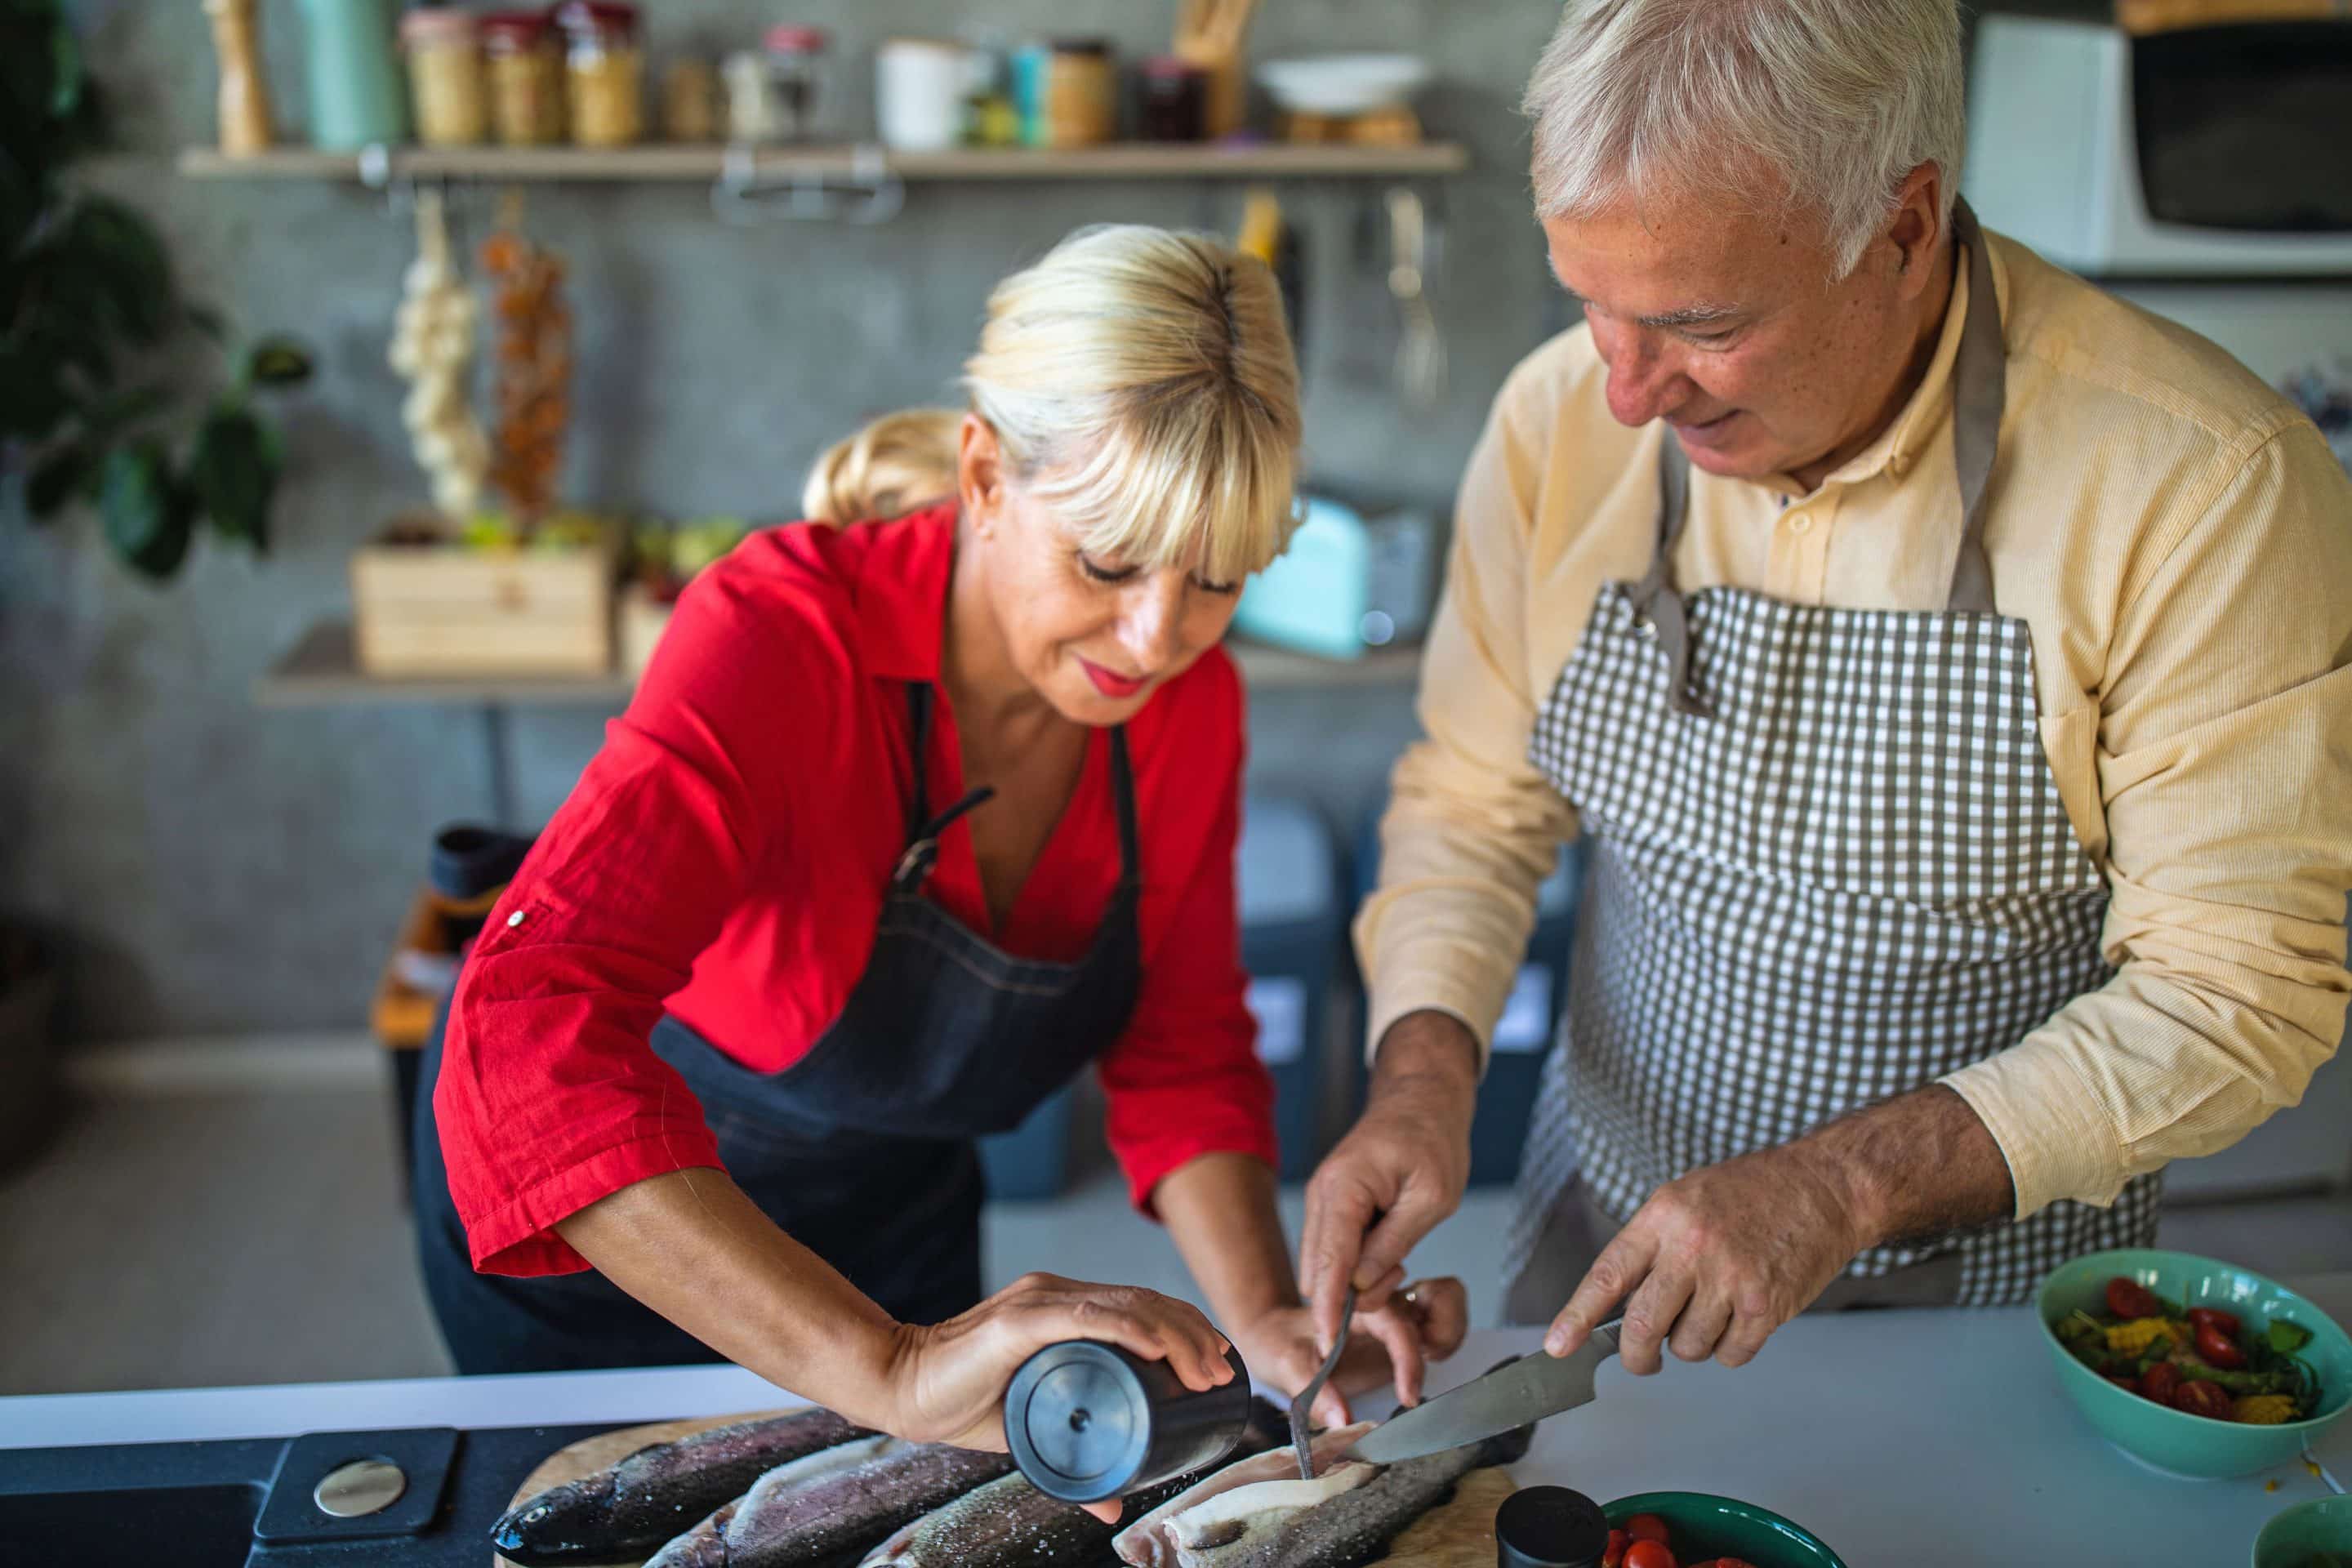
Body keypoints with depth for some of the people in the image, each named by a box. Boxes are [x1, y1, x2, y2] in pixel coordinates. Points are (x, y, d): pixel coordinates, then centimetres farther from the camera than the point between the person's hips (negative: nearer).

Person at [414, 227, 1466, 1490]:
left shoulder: (1190, 702, -18)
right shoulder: (783, 633, -36)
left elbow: (1179, 1049, -10)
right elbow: (533, 1033, -49)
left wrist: (1266, 1322, -27)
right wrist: (890, 1370, -58)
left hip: (895, 1212, 5)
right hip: (588, 1228, -4)